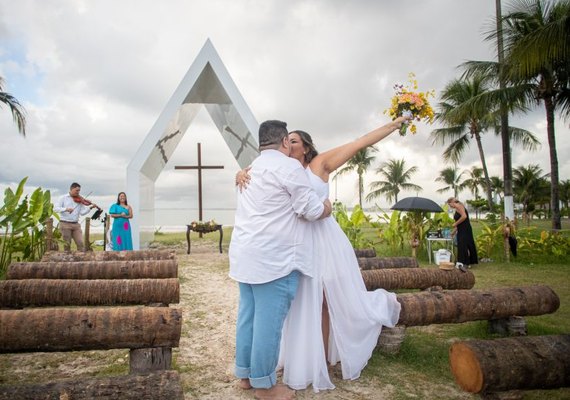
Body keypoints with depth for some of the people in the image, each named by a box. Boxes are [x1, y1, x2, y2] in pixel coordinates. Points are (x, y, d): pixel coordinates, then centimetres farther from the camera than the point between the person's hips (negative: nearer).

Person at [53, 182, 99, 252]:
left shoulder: (79, 200, 7)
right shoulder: (63, 198, 1)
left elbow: (82, 212, 1)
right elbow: (55, 208, -8)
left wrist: (90, 207, -13)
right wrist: (66, 209, -23)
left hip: (76, 224, 3)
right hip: (65, 224, -3)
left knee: (80, 243, -3)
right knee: (67, 244, 3)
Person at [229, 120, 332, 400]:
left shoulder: (252, 169, 19)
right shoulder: (288, 166, -9)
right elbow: (311, 210, -9)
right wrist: (327, 208, 9)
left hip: (246, 254, 10)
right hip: (273, 258, -9)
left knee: (248, 315, 15)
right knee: (269, 321, 0)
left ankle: (245, 374, 26)